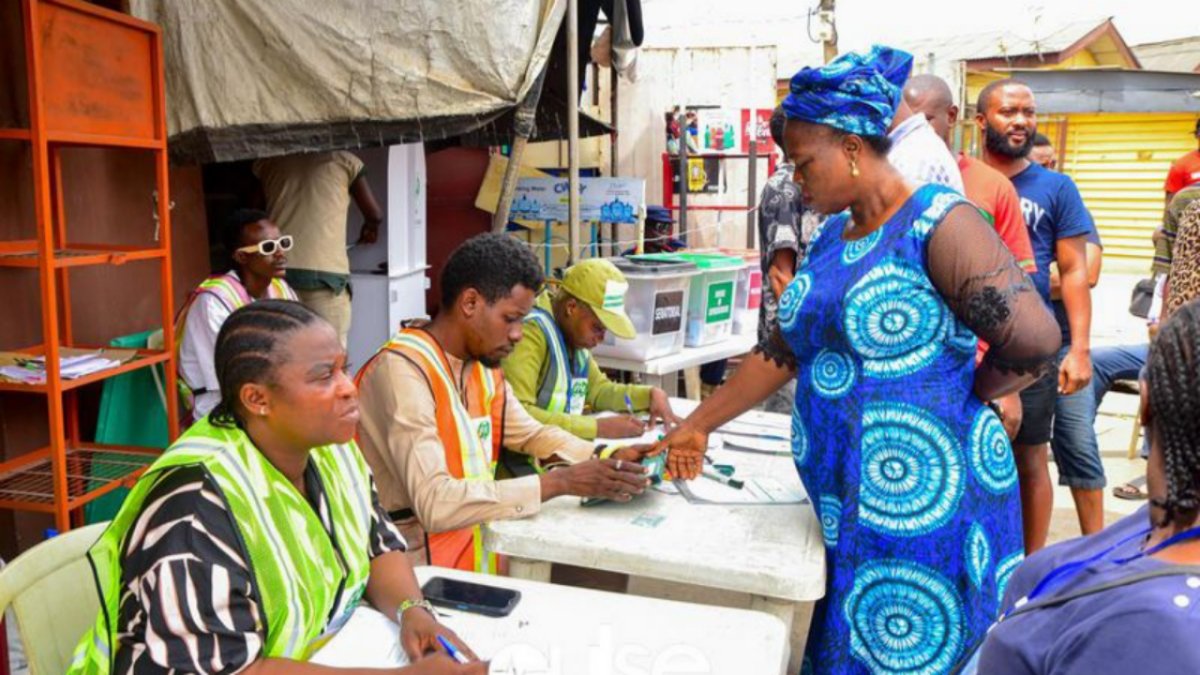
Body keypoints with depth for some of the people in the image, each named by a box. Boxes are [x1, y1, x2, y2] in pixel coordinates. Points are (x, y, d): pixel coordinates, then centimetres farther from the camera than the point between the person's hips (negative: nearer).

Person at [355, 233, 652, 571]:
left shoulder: (482, 361, 5)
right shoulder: (402, 368, -21)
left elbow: (532, 434, 17)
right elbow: (435, 503, -28)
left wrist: (609, 457, 0)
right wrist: (560, 482, -25)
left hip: (475, 536, 8)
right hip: (422, 557, -7)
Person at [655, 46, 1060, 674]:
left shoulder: (937, 223, -16)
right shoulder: (829, 237, 9)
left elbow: (1035, 340, -21)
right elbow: (781, 351, 12)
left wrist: (959, 397, -6)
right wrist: (698, 425, 11)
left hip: (920, 499, -7)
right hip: (837, 497, 8)